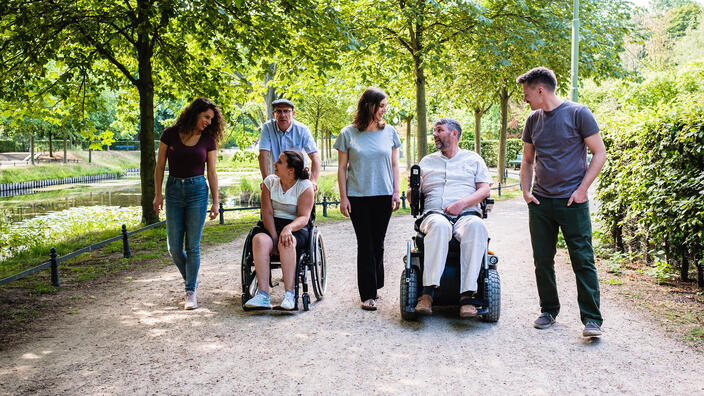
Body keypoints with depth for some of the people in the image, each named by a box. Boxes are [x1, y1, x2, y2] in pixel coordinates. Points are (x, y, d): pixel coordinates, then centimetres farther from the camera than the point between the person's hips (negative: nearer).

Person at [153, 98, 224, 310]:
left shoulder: (208, 140, 1)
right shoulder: (170, 134, -1)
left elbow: (212, 173, 4)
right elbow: (160, 166, 4)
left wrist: (215, 201, 1)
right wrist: (158, 194, -1)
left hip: (198, 191, -1)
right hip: (174, 190, 1)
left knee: (192, 246, -3)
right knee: (174, 247, 1)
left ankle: (191, 291, 6)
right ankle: (191, 278, 27)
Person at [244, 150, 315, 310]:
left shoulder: (305, 186, -4)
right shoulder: (270, 181, 6)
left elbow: (304, 217, -12)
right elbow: (267, 212, -1)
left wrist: (288, 228, -33)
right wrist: (274, 237, -16)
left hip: (295, 228, -3)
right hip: (270, 225, 3)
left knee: (287, 243, -37)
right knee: (259, 240, -31)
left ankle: (289, 294, -38)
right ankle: (263, 295, -38)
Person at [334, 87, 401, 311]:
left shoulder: (389, 132, 7)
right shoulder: (348, 134, 0)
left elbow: (394, 165, 11)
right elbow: (342, 168, 2)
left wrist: (396, 192, 2)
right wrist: (343, 197, -3)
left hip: (383, 196, 2)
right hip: (358, 197, -2)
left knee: (378, 243, 7)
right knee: (365, 244, -2)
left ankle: (374, 286, 24)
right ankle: (368, 294, 2)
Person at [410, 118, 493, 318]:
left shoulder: (473, 159, 20)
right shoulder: (427, 161, 25)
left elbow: (485, 189, 8)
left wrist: (462, 203, -10)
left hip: (467, 214, 0)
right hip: (434, 214, 1)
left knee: (476, 226, -38)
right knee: (439, 225, -38)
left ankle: (467, 295, -41)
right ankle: (428, 293, -42)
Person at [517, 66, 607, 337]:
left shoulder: (578, 113, -4)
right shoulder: (533, 120, 11)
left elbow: (599, 154, -2)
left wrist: (582, 189, -10)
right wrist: (525, 191, 6)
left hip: (572, 202, -5)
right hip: (540, 203, 5)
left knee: (583, 260, -5)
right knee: (542, 261, 8)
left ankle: (592, 319, 0)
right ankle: (549, 310, 22)